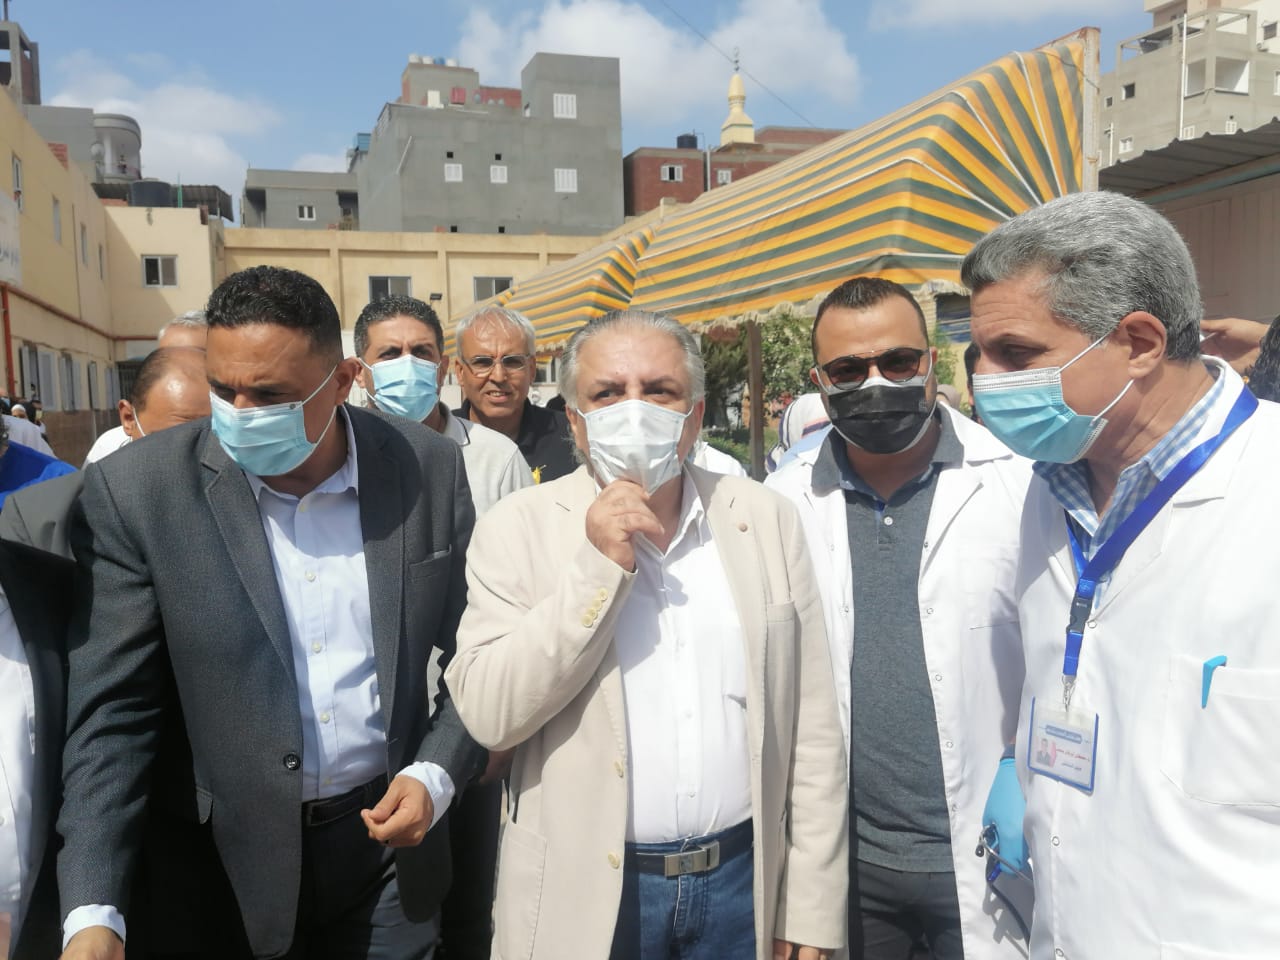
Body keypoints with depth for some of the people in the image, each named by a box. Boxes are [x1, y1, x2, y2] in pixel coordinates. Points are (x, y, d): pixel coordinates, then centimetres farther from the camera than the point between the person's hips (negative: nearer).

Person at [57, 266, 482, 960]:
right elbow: (111, 712, -12)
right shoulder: (134, 491, -14)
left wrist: (436, 774, -9)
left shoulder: (429, 469, -9)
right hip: (227, 855, -1)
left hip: (390, 833, 2)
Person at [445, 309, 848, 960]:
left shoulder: (767, 519, -1)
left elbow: (811, 732, 0)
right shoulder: (519, 528, -7)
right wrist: (598, 567, -21)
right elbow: (488, 715, -15)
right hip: (584, 891, -1)